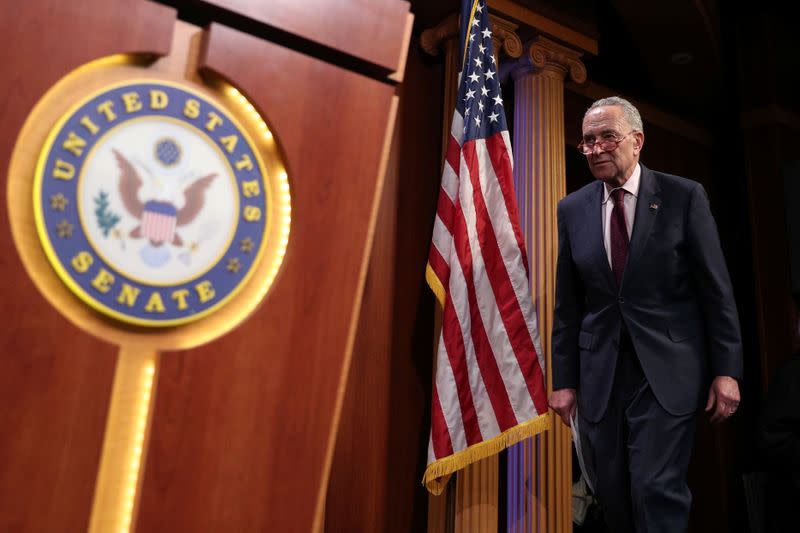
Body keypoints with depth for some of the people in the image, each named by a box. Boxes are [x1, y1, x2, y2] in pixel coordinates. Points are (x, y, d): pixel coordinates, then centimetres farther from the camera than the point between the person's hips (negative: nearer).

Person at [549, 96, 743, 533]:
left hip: (668, 371, -3)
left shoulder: (684, 196, -2)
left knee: (656, 488, -9)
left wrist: (726, 369, -4)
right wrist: (564, 380, 5)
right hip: (600, 376, 3)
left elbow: (716, 289, -1)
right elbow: (567, 304, 6)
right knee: (613, 496, 11)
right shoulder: (572, 209, 5)